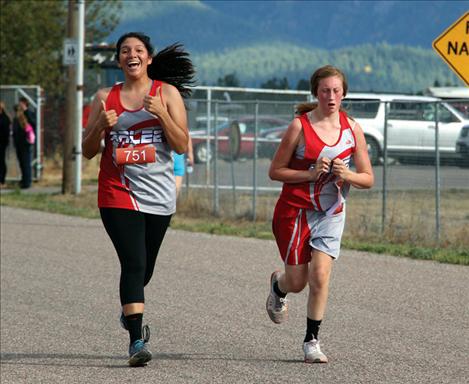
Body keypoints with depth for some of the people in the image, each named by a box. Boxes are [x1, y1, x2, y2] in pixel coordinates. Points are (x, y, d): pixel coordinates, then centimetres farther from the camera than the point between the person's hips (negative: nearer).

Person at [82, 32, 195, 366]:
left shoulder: (167, 93, 3)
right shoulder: (105, 98, 6)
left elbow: (182, 146, -3)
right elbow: (88, 151, 8)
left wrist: (161, 114, -17)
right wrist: (101, 125, -12)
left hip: (159, 193, 1)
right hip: (118, 192, -1)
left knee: (145, 268, 14)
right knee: (134, 263, -17)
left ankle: (130, 311, 47)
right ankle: (137, 340, -20)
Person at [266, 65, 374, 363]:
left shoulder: (352, 129, 1)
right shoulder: (300, 126, -9)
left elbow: (368, 179, 6)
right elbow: (275, 171, -6)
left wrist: (347, 175, -15)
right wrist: (311, 174, -19)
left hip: (331, 213, 2)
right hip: (295, 210, -2)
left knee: (320, 276, -13)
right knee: (297, 282, 3)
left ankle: (312, 341, 0)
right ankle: (278, 286, 40)